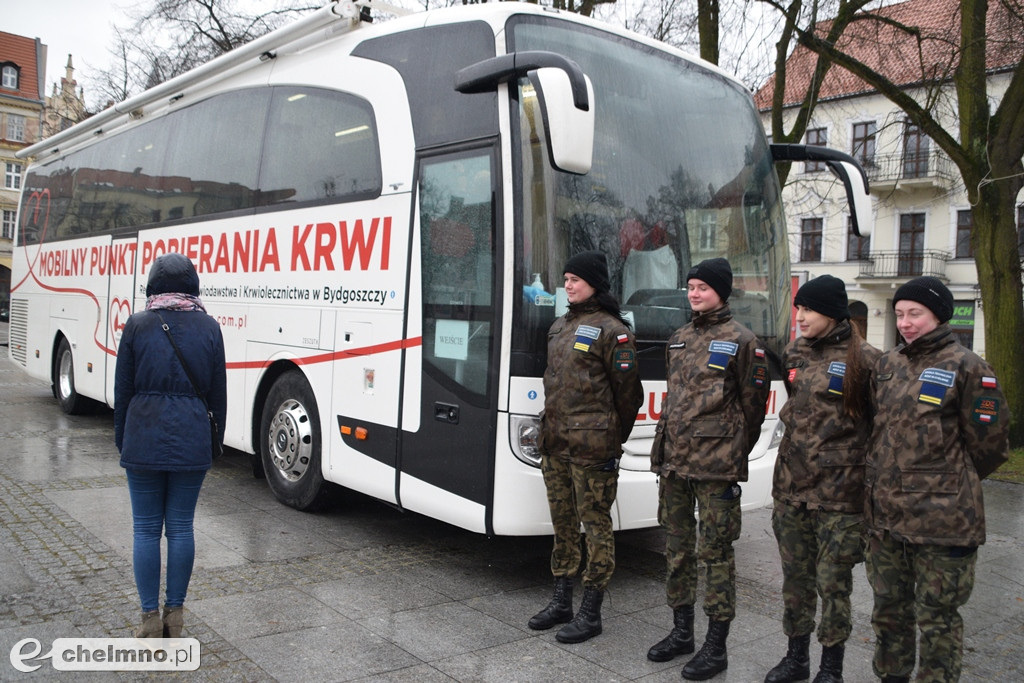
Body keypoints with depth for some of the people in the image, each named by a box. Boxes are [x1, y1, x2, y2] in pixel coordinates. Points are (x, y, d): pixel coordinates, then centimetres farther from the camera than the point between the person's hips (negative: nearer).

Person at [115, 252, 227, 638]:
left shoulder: (137, 325, -3)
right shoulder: (208, 327, 1)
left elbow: (122, 389, 1)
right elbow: (218, 391, 4)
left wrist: (122, 441, 11)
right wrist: (214, 440, 14)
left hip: (143, 440, -1)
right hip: (191, 443, 1)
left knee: (146, 529, 7)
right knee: (181, 527, 9)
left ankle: (150, 619, 12)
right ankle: (174, 614, 17)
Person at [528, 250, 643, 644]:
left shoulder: (611, 330, -9)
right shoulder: (560, 327, 15)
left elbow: (627, 390, -8)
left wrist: (614, 439, 1)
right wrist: (552, 427, 17)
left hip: (591, 448, -8)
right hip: (554, 442, 8)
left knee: (595, 526, 1)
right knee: (562, 523, 15)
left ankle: (590, 614, 11)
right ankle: (561, 602, 27)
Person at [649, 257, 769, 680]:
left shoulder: (741, 341, -5)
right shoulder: (679, 339, 14)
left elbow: (752, 404, -1)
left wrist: (732, 453, 4)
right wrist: (665, 450, 16)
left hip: (715, 469, -6)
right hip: (672, 462, 7)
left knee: (716, 552, 0)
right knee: (677, 549, 13)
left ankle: (716, 648, 12)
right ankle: (682, 632, 28)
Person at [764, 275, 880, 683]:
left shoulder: (863, 359, -10)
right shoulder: (794, 353, 8)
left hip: (839, 492, -5)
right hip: (790, 485, 6)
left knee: (832, 582, 4)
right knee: (795, 576, 14)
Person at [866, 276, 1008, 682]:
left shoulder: (965, 367, -9)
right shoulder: (888, 364, 10)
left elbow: (989, 445, -6)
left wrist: (948, 483, 4)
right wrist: (889, 479, 14)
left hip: (940, 521, -6)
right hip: (885, 514, 6)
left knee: (936, 618, 6)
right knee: (889, 608, 18)